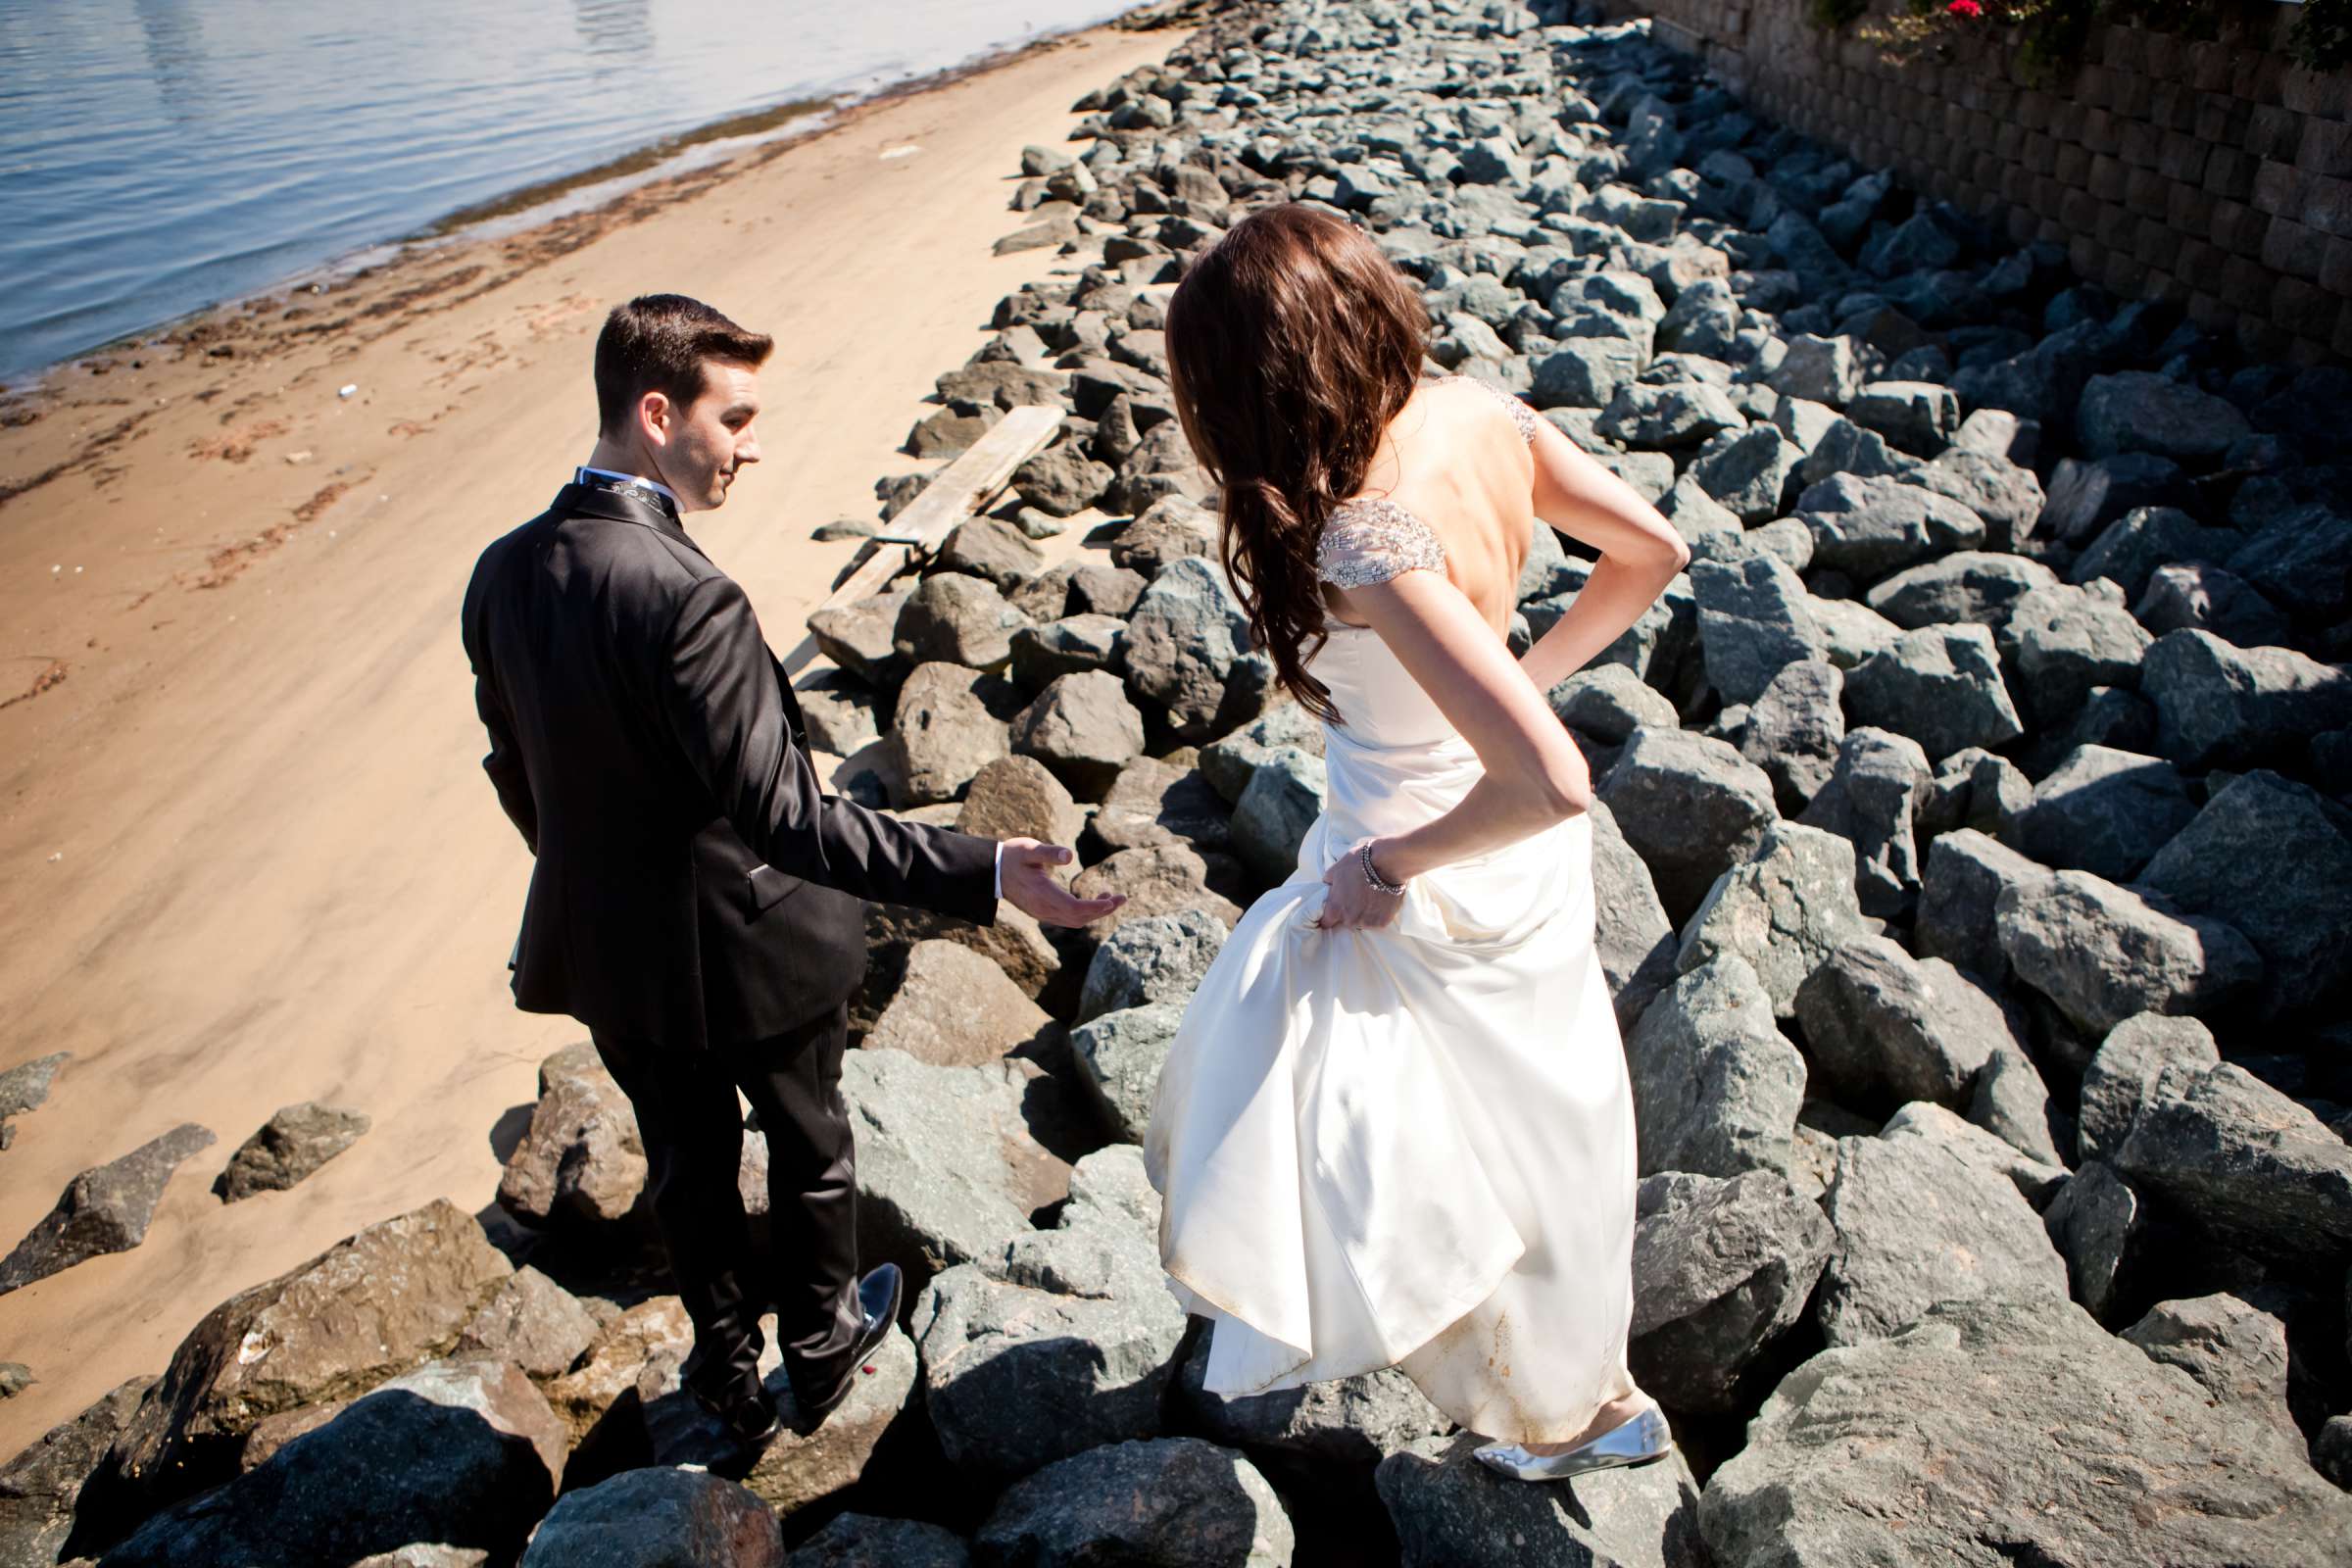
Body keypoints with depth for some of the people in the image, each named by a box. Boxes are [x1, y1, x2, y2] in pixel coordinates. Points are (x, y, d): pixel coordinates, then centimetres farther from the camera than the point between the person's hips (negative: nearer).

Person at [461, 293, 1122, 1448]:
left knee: (686, 1165, 25)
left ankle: (727, 1373, 44)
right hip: (746, 950, -6)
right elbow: (786, 817, -33)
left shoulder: (502, 572, -8)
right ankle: (820, 1342, 44)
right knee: (808, 1148, 22)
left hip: (605, 951, 6)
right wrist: (986, 874, -36)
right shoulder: (685, 596, -32)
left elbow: (516, 772, 4)